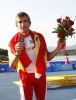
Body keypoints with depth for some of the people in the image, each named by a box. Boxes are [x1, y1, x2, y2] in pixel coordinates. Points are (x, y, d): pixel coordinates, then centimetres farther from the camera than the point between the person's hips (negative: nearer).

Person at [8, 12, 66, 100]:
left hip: (41, 75, 3)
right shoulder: (13, 42, -9)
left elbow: (47, 57, 4)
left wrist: (58, 49, -12)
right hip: (26, 77, -3)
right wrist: (17, 53, -29)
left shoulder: (39, 37, -2)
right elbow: (11, 65, -10)